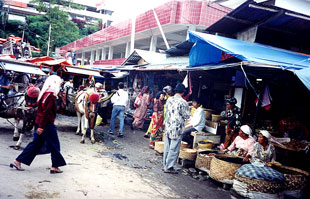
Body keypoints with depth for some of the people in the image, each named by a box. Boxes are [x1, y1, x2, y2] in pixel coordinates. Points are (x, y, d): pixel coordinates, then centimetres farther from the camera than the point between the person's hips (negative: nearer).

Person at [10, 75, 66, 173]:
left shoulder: (44, 93, 11)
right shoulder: (50, 95, -18)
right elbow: (46, 112, -22)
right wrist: (41, 126, -22)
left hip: (39, 123, 9)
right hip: (47, 124, -9)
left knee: (36, 143, 16)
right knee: (54, 145, 4)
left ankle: (17, 162, 18)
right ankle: (55, 167, 13)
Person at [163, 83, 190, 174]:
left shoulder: (169, 100, 3)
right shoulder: (183, 102, -13)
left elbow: (165, 112, 10)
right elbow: (186, 116, -9)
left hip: (168, 126, 6)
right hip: (177, 128, -6)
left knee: (167, 147, 14)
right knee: (174, 148, 1)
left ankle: (165, 164, 23)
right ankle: (169, 167, 4)